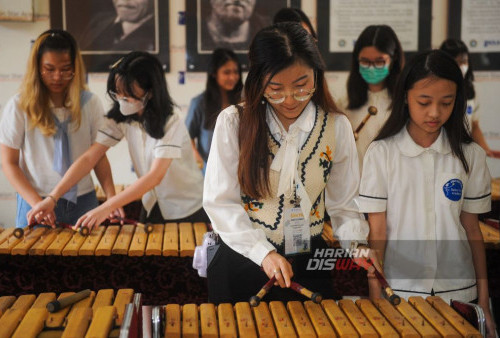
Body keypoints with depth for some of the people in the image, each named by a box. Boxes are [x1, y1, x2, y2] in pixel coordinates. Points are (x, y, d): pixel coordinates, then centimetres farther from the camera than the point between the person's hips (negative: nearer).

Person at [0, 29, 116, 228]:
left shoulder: (90, 103, 1)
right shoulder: (19, 107, -5)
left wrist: (112, 198, -10)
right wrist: (37, 203, -16)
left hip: (83, 202, 2)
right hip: (35, 204, -2)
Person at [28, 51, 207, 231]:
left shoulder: (171, 123, -23)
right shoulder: (121, 120, -6)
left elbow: (155, 176, -31)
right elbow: (89, 158, -11)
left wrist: (106, 207, -38)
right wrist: (53, 197, -23)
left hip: (187, 213, -4)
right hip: (153, 209, 5)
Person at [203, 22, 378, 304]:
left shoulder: (337, 127, -3)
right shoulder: (233, 122, -9)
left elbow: (344, 204, 3)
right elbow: (219, 202, -10)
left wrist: (356, 244, -16)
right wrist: (263, 253, -20)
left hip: (308, 263, 1)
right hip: (241, 262, -1)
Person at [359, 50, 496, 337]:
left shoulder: (470, 155, -1)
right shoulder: (381, 153, -7)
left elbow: (472, 229, 2)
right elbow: (377, 231, -6)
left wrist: (484, 302, 3)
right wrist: (375, 299, -6)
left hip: (458, 292, 2)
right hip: (399, 292, -1)